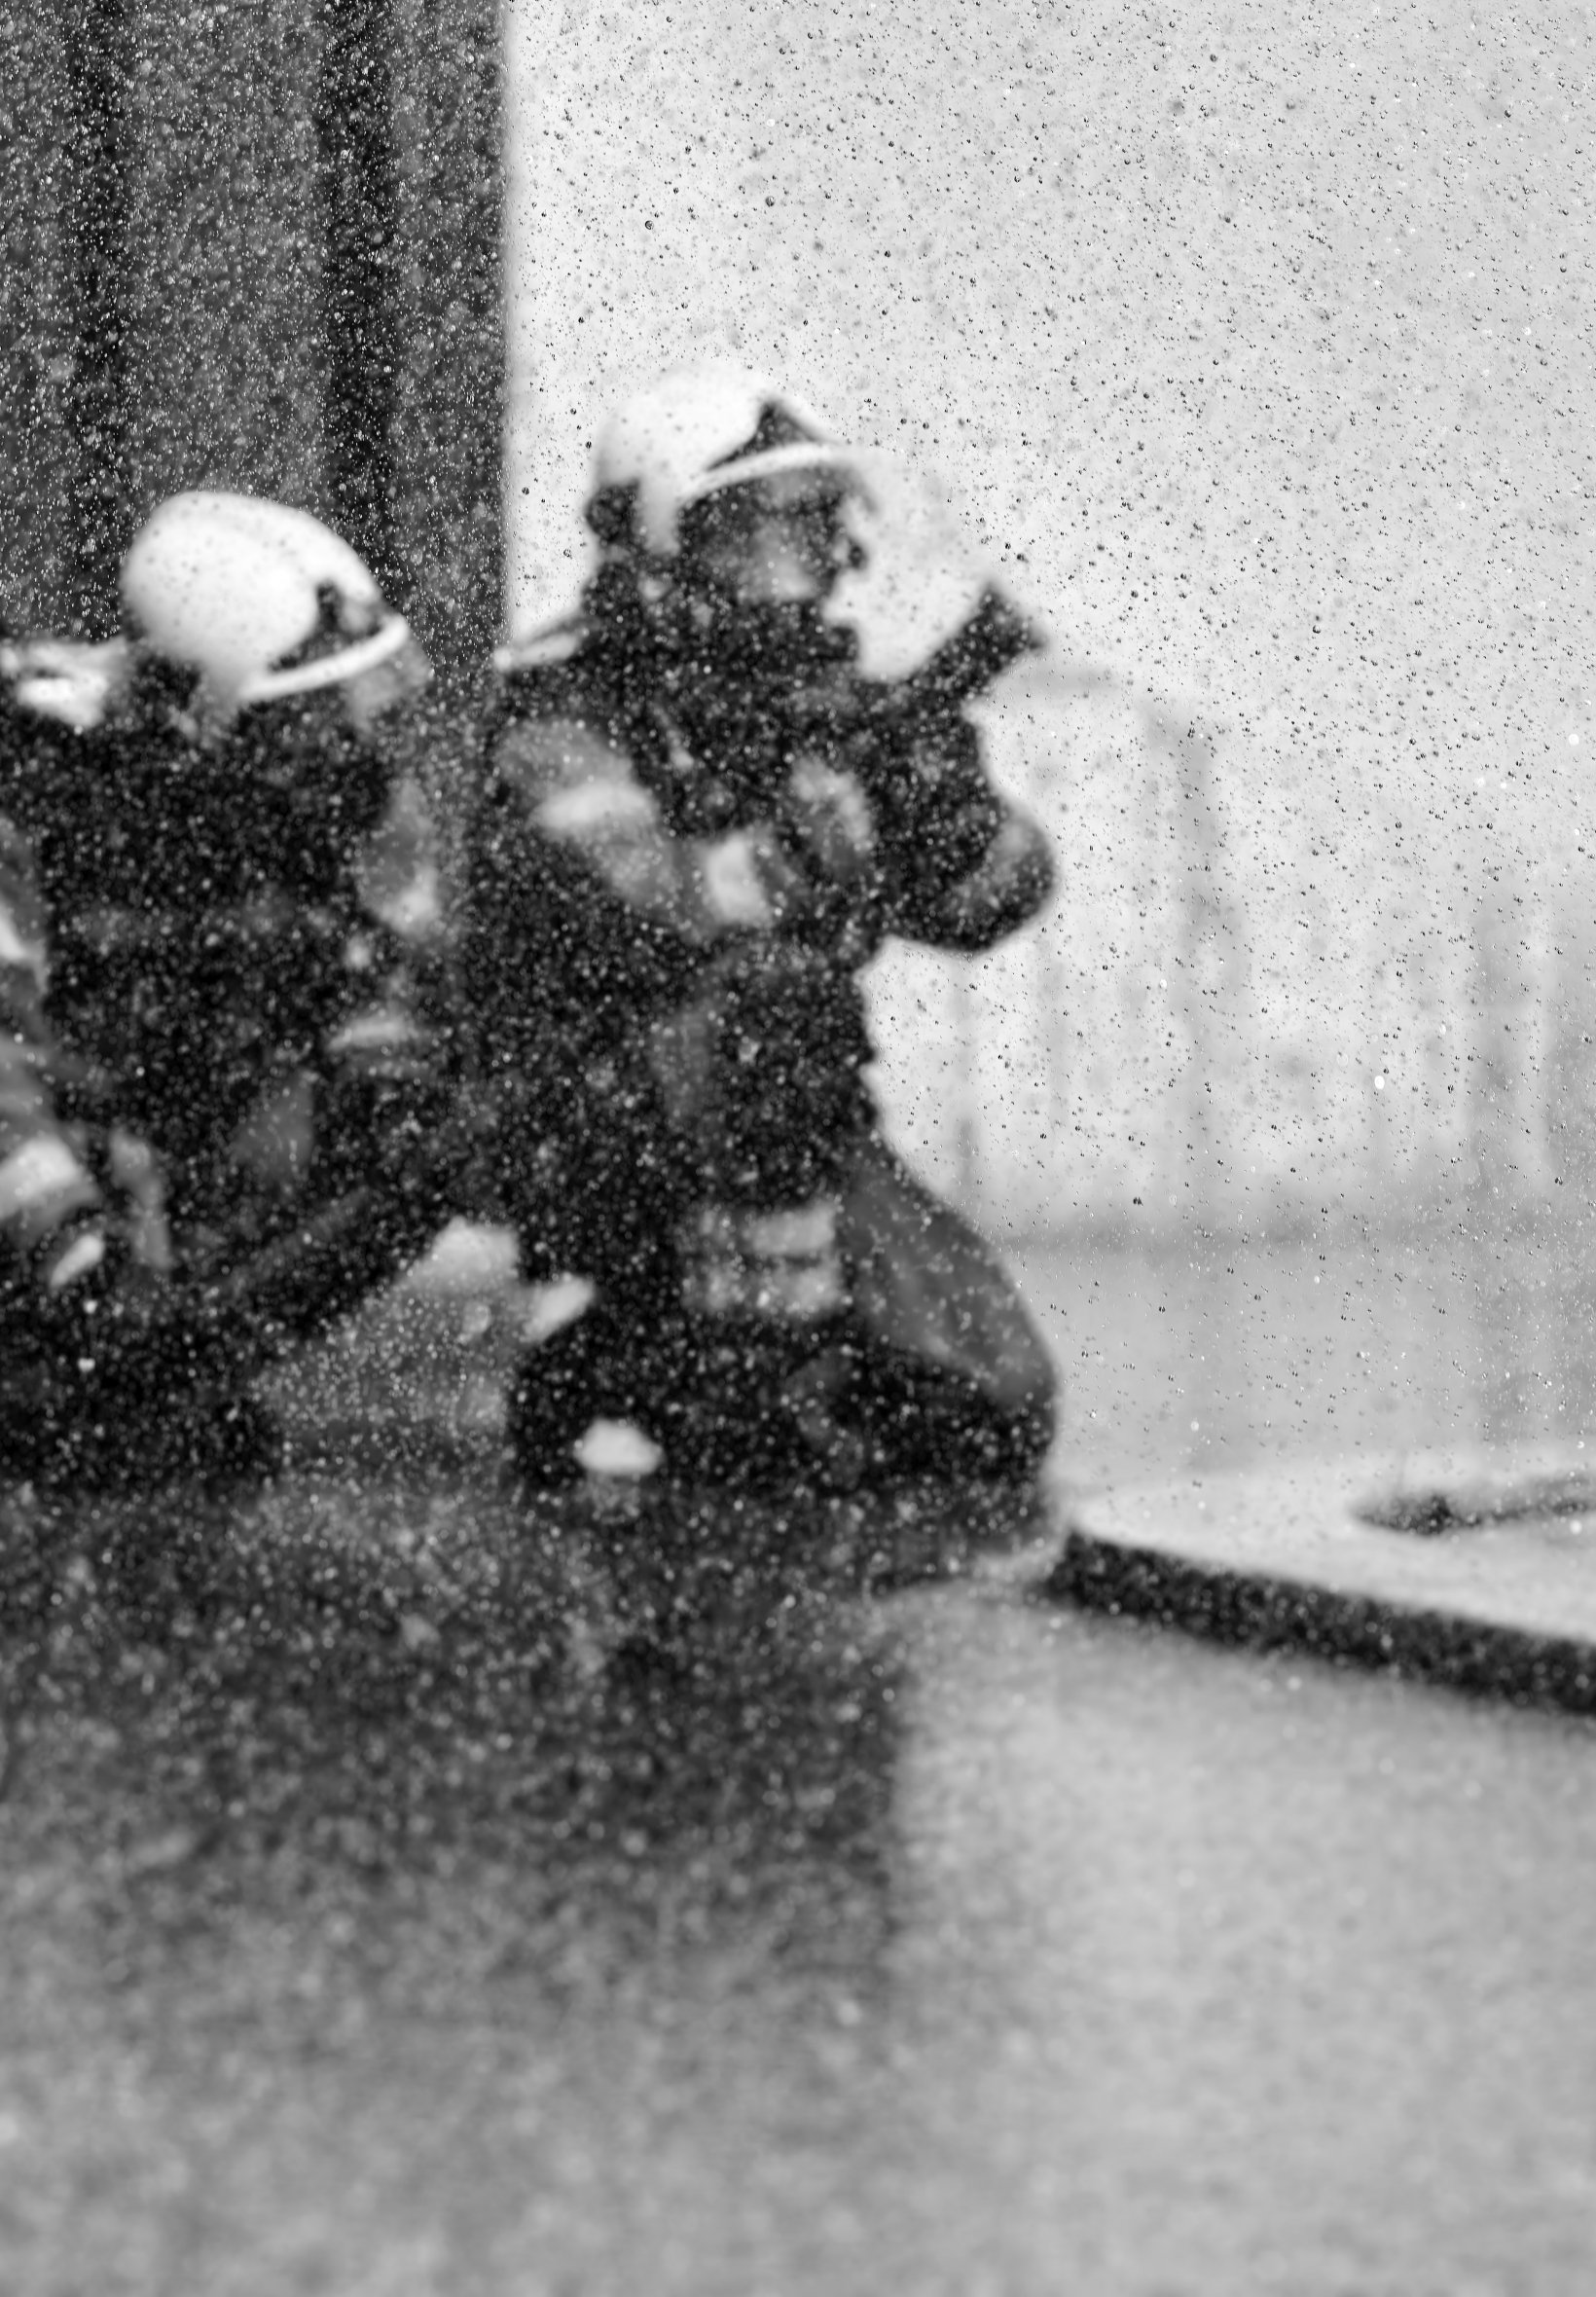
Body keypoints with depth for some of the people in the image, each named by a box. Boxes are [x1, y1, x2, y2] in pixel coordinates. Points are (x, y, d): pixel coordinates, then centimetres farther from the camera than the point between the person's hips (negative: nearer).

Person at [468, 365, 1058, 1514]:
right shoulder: (564, 709, -12)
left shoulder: (815, 691, 7)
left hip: (797, 1142, 6)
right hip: (601, 1146, -6)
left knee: (995, 1416, -5)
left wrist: (944, 790, -17)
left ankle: (633, 1378, 14)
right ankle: (756, 1358, -21)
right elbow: (650, 920, -28)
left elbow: (988, 901, 4)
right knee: (773, 994, -35)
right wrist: (845, 779, -31)